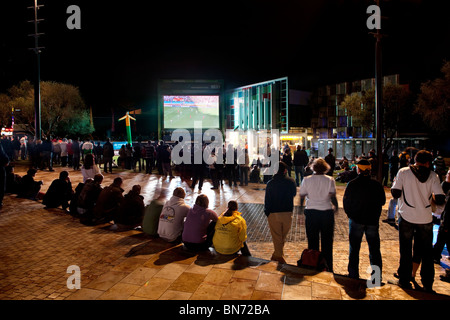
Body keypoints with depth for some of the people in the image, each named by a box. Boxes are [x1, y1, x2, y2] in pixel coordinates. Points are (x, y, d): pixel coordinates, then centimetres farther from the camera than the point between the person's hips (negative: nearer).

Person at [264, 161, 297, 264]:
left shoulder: (270, 183, -8)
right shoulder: (291, 181, -4)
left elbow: (267, 199, -5)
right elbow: (294, 193, 13)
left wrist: (267, 212, 4)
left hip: (274, 213, -2)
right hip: (288, 213, 2)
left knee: (276, 237, 10)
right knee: (283, 237, 18)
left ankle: (279, 256, 16)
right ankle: (277, 255, 30)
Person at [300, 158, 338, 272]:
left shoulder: (306, 180, -3)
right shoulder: (330, 180, -4)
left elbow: (302, 196, 0)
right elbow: (333, 197, -9)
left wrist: (301, 207, 16)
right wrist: (336, 207, 8)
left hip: (311, 212, 0)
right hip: (327, 212, 0)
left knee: (312, 241, 11)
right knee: (327, 242, 11)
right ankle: (328, 269, 20)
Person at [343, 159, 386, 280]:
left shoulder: (352, 184, -11)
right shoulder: (377, 185, -5)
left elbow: (346, 202, -5)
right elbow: (382, 201, 7)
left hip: (356, 220, -2)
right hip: (373, 221, 2)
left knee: (354, 249, 9)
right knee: (374, 249, 14)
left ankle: (353, 275, 15)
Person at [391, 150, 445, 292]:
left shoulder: (403, 172, -7)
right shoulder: (432, 176, -3)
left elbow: (395, 193, -9)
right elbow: (440, 199, -7)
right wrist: (431, 197, 14)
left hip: (407, 217, -1)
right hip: (425, 219, 2)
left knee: (405, 251, 12)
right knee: (426, 253, 15)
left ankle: (405, 281, 20)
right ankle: (428, 285, 23)